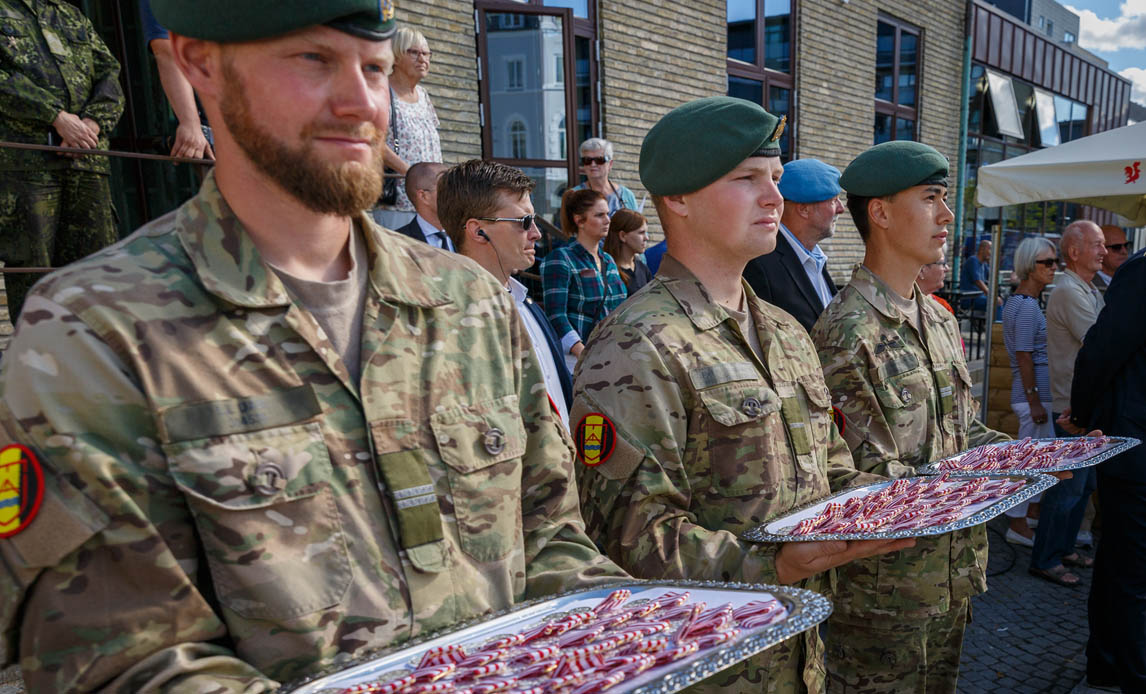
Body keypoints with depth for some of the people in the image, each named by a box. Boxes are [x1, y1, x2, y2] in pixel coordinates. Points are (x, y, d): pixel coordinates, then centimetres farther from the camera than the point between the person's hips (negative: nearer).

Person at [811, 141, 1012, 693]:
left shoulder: (939, 319, 10)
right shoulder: (847, 332, -20)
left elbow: (964, 429, 16)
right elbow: (870, 476, -21)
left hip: (952, 574, 9)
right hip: (885, 584, -8)